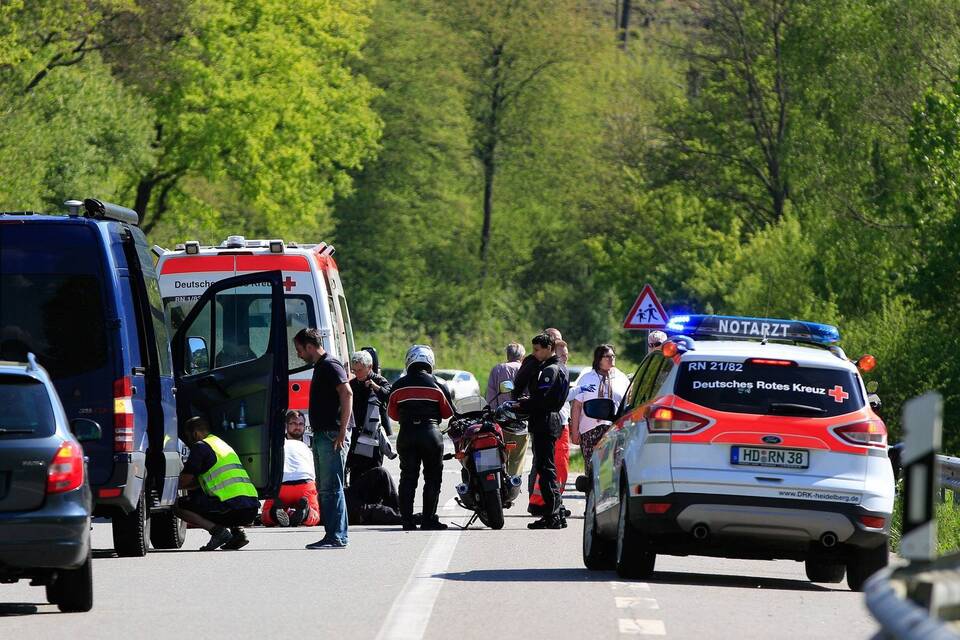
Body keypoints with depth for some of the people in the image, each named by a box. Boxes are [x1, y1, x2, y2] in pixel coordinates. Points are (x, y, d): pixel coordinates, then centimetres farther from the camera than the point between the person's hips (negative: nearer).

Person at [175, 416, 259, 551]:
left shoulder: (200, 447, 2)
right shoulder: (222, 445, 29)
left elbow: (184, 481, 2)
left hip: (231, 508, -8)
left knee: (178, 506, 3)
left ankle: (217, 530, -12)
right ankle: (238, 531, 14)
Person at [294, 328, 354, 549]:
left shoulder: (330, 366, -10)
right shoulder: (320, 367, 20)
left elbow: (347, 394, -21)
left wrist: (342, 431, -23)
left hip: (333, 435, -10)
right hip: (321, 435, 10)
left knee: (331, 488, -11)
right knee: (325, 489, 11)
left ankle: (337, 537, -11)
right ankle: (332, 535, 13)